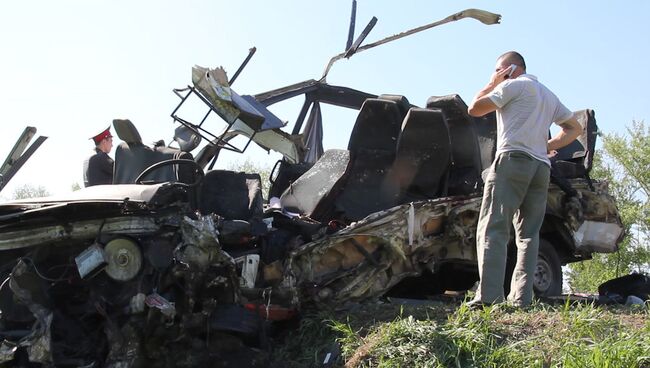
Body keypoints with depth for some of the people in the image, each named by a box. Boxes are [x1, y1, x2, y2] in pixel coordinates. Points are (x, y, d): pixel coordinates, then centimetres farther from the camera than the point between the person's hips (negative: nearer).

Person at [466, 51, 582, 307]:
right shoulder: (549, 95, 28)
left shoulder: (514, 85, 4)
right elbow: (575, 128, 30)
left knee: (492, 229, -13)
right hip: (542, 167, 8)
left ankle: (489, 296, -25)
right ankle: (522, 299, -5)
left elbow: (474, 109, 2)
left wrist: (492, 84, 16)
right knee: (528, 234, 5)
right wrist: (547, 146, 17)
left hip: (514, 158, -7)